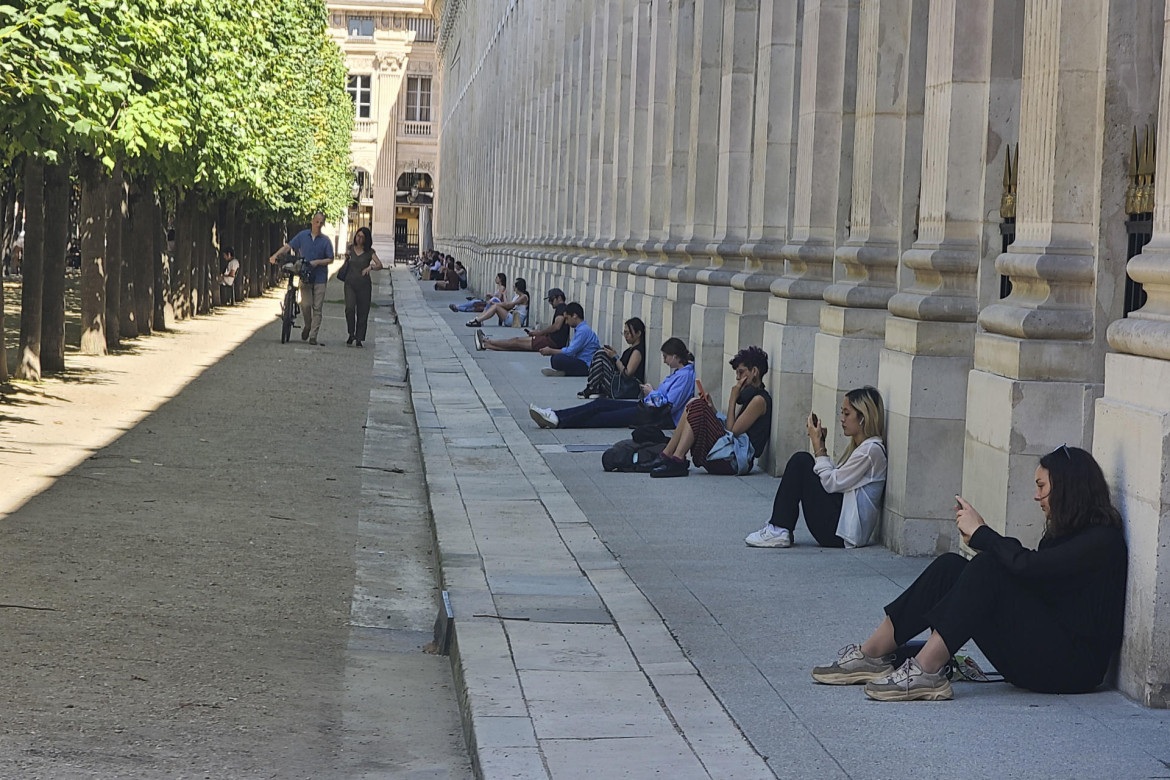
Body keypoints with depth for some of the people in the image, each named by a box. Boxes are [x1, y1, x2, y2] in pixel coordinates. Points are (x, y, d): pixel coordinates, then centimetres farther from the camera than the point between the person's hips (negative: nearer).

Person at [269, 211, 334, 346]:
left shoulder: (325, 241, 3)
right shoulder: (303, 236, 6)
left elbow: (330, 259, 4)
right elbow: (288, 246, 3)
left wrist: (317, 262, -13)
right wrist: (275, 255, -11)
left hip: (320, 277, 0)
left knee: (317, 308, -3)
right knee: (306, 304, -12)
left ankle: (313, 337, 1)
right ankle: (307, 326, 17)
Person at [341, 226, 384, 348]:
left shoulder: (369, 252, 1)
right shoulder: (351, 248, 9)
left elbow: (380, 265, -8)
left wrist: (370, 267, -27)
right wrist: (346, 258, 2)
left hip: (364, 284, -1)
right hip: (350, 283, 1)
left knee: (362, 312, -1)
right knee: (349, 308, -16)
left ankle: (359, 339, 9)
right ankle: (351, 334, -1)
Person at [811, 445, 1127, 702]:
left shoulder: (1103, 540, -12)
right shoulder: (1064, 531, 18)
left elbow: (1027, 566, -24)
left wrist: (981, 533, -10)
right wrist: (978, 536, 3)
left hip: (1074, 666, -9)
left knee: (987, 569, -25)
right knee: (950, 566, -5)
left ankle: (925, 671, -28)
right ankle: (870, 655, -8)